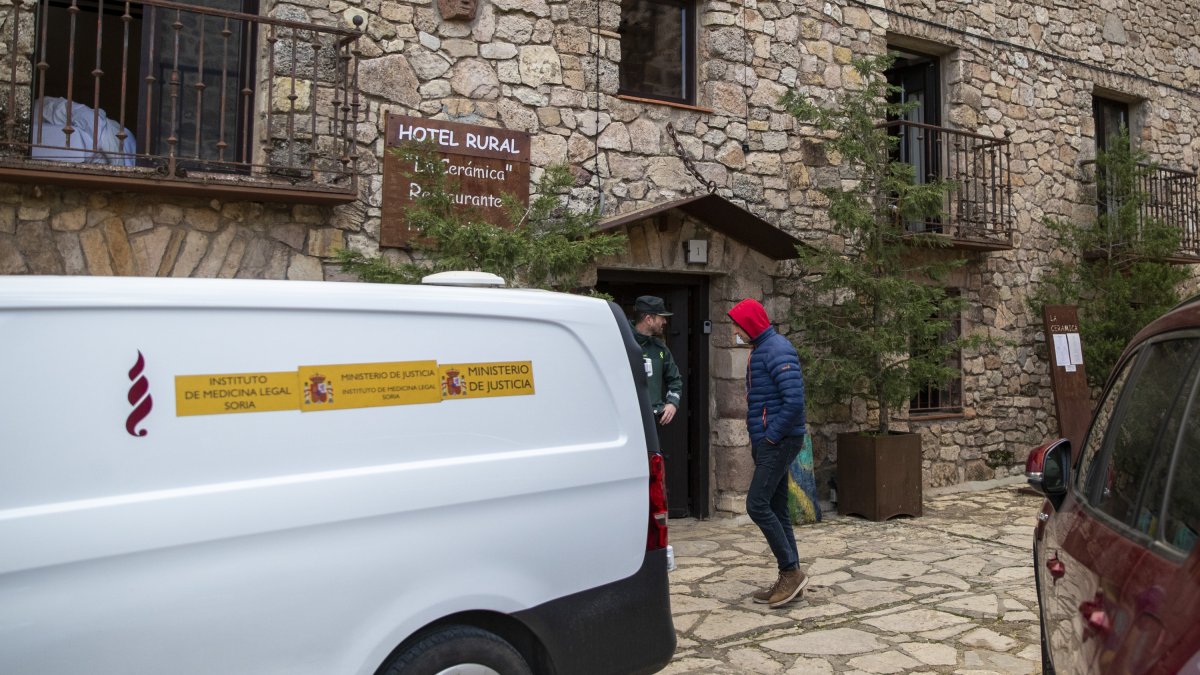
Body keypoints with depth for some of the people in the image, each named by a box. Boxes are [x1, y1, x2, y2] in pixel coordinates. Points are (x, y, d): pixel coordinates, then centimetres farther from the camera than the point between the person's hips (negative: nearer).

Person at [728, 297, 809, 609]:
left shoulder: (778, 350, -15)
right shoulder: (759, 350, 16)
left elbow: (794, 400, -25)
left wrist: (772, 435, -17)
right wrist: (758, 437, 14)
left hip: (779, 442, -10)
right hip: (766, 443, 10)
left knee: (757, 504, -12)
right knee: (776, 509, 11)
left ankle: (791, 571, -1)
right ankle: (790, 579, 18)